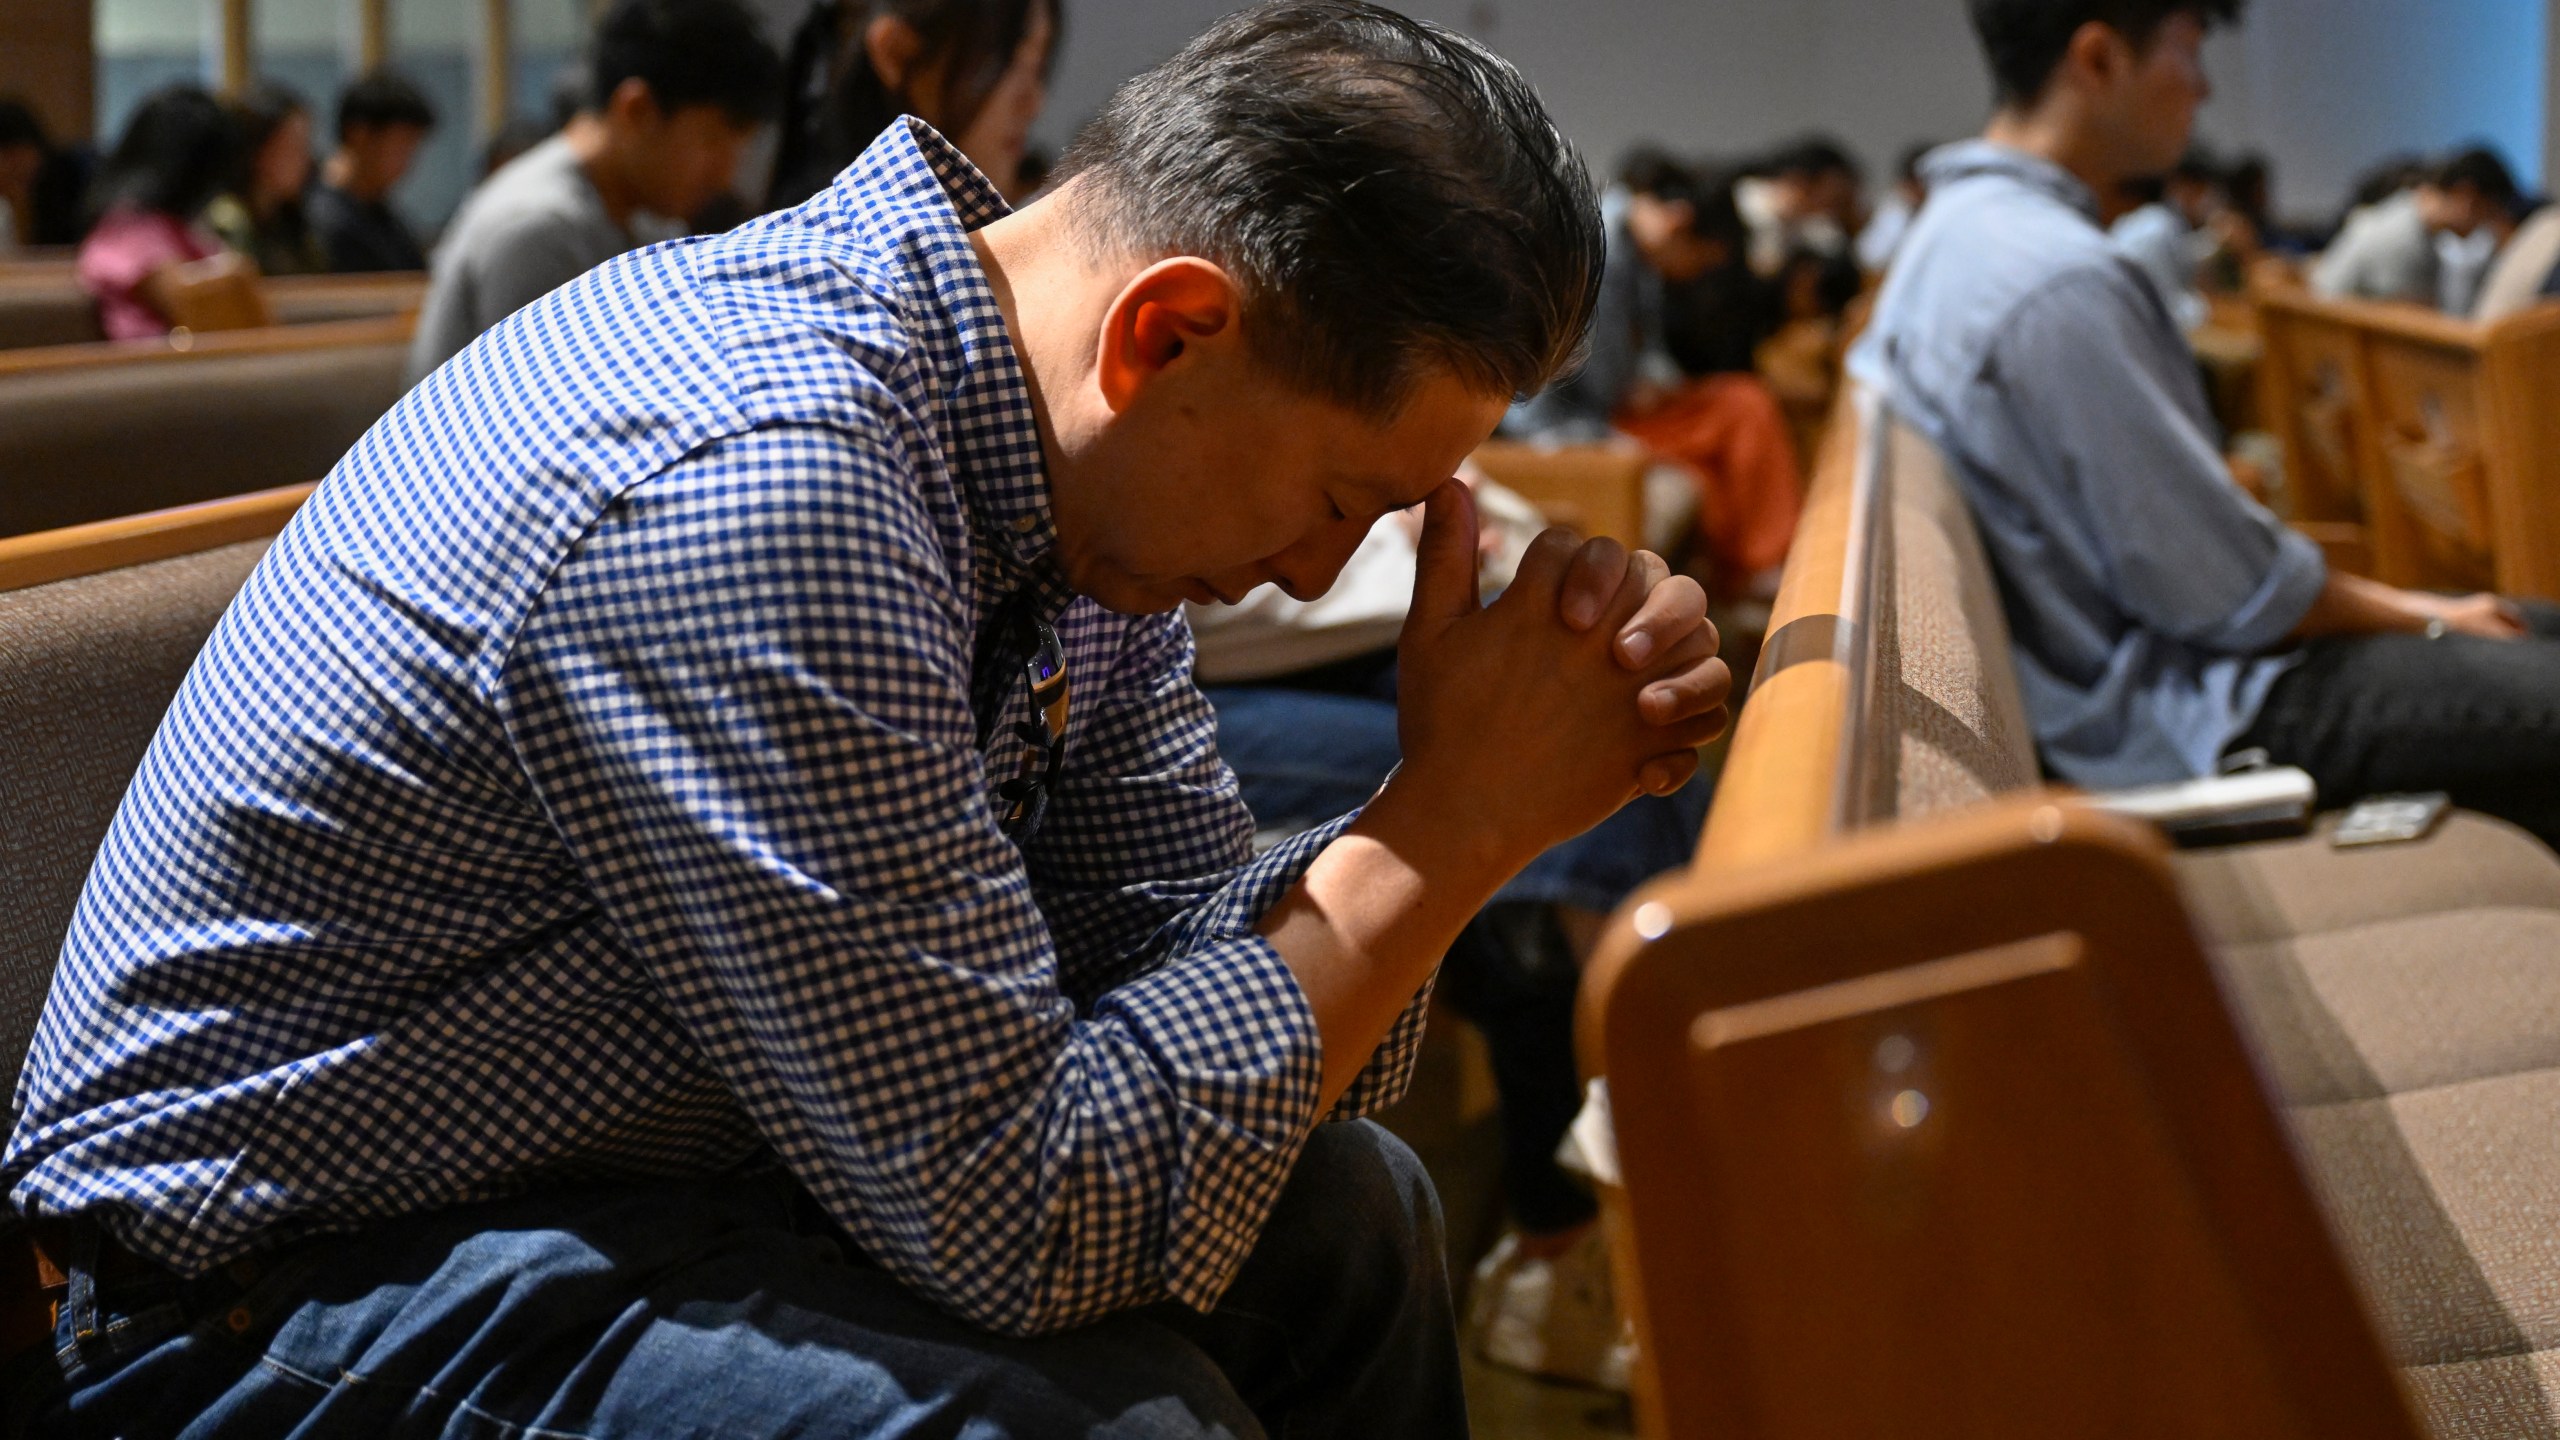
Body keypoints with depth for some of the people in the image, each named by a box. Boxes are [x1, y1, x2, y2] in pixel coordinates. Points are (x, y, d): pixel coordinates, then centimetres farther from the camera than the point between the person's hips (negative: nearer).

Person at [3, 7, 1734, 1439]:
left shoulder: (1062, 462, -3)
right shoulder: (755, 492, -32)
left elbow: (1201, 962, 2)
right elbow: (1025, 1217, -30)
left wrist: (1456, 816, -15)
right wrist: (1456, 826, -23)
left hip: (631, 1161, 9)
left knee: (1354, 1217, 8)